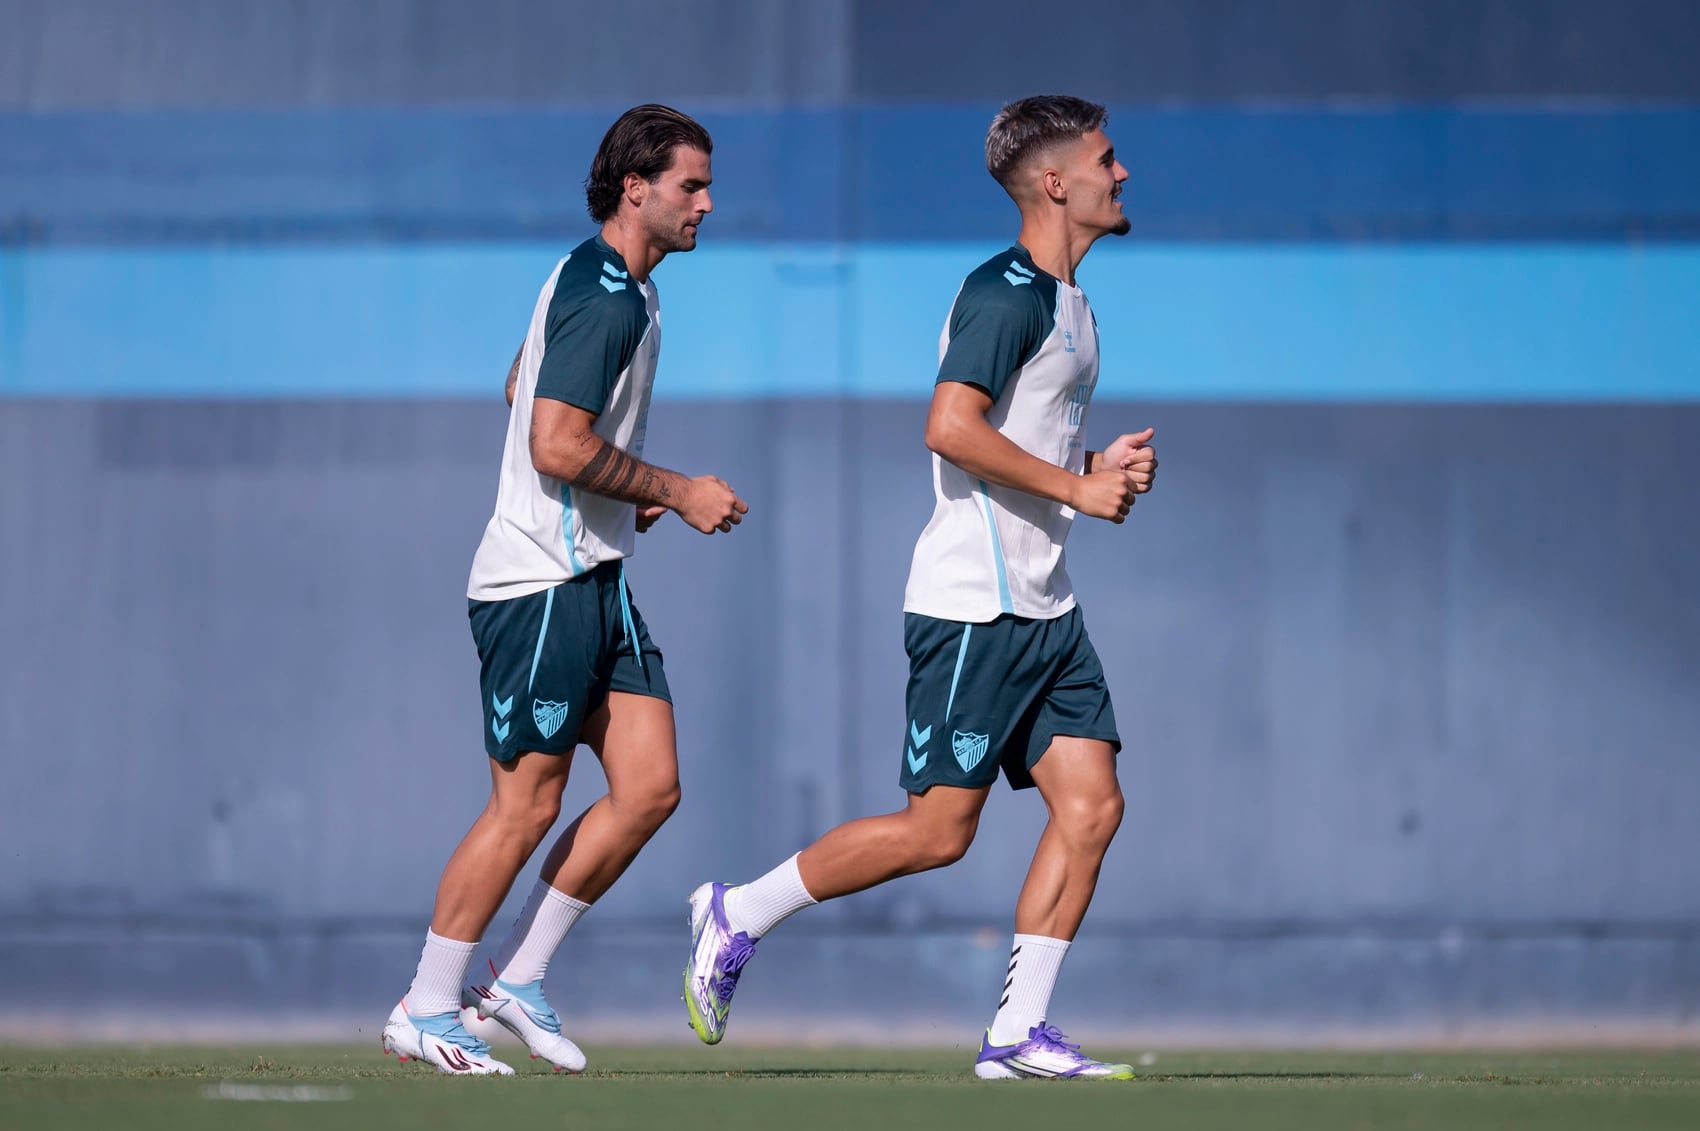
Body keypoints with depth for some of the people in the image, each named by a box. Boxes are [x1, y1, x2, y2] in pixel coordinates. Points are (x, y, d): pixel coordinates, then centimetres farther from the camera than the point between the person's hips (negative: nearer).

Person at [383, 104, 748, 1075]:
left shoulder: (610, 285, 16)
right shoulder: (606, 298, -17)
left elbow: (522, 390, 29)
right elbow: (557, 445, -24)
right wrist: (677, 493, -14)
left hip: (593, 577, 10)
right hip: (544, 583, -10)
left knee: (651, 786, 4)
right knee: (527, 805, -5)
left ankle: (519, 977, 12)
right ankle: (426, 1011, 4)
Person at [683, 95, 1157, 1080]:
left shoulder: (1067, 304, 17)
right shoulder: (1007, 293, -13)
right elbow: (952, 428, -25)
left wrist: (1102, 469, 10)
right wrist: (1079, 487, -18)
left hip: (1044, 608, 9)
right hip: (974, 603, -9)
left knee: (1092, 805, -2)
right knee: (938, 831, -6)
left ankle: (1019, 1033, 1)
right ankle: (738, 916, 9)